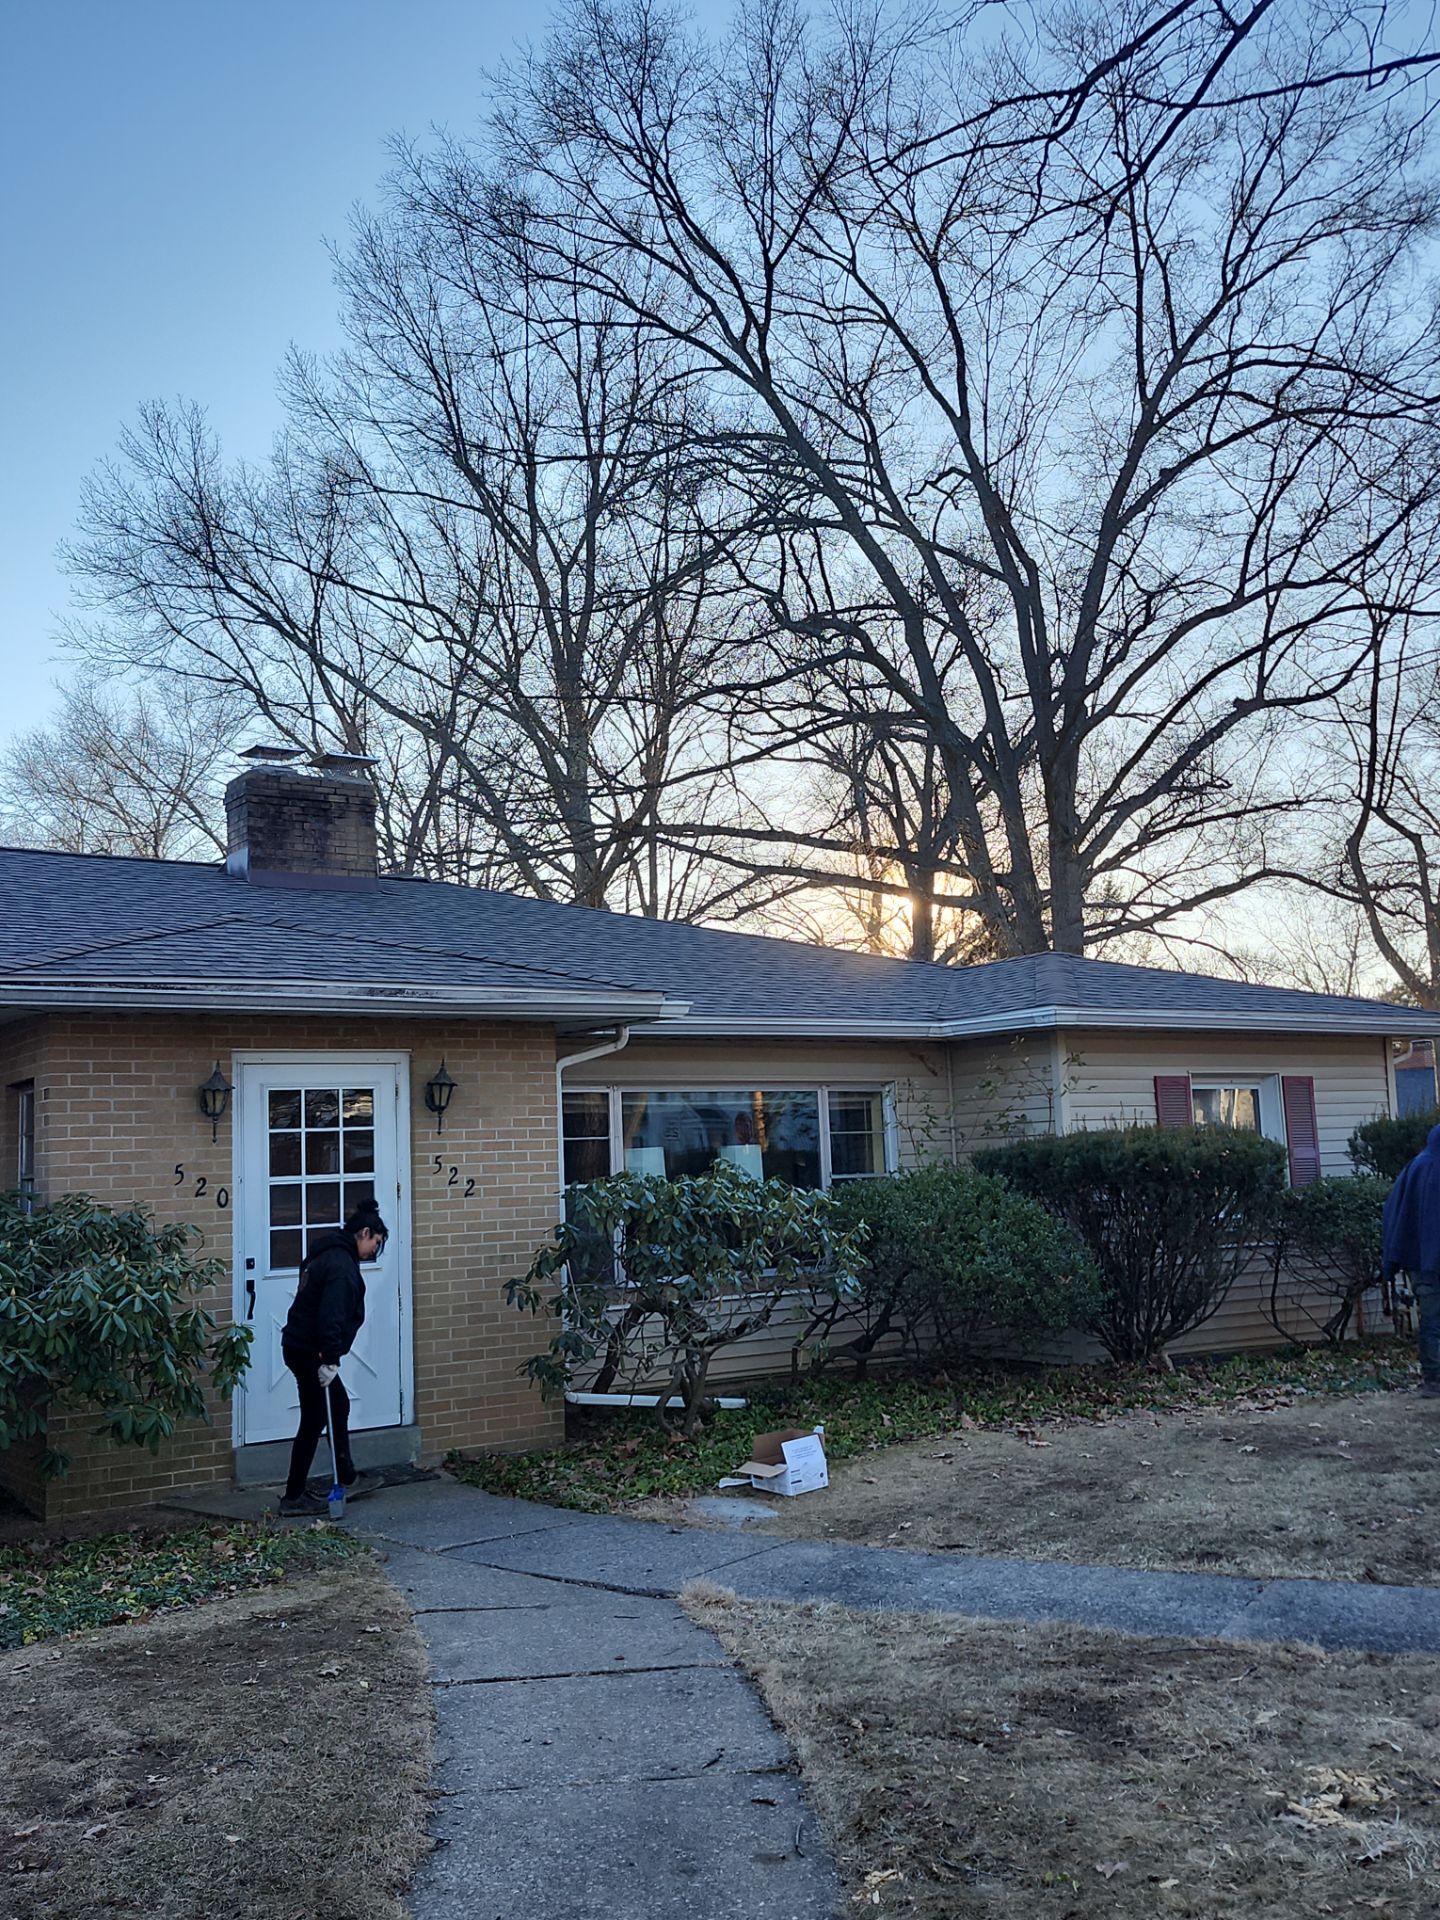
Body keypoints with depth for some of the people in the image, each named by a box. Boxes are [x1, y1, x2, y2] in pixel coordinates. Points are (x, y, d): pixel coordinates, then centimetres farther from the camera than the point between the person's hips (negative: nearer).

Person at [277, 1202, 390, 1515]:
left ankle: (348, 1480, 31)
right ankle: (293, 1497, 7)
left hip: (302, 1347, 10)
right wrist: (329, 1360, -26)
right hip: (309, 1352, -10)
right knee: (314, 1421, -1)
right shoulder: (342, 1264, -19)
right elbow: (330, 1317, -27)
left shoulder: (329, 1254, 13)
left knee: (339, 1408, 20)